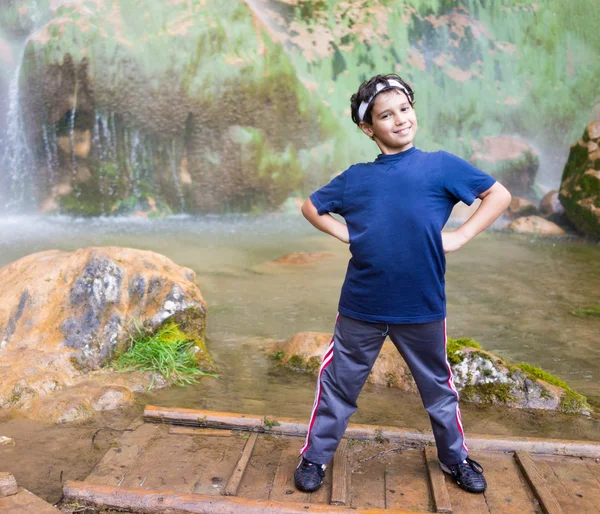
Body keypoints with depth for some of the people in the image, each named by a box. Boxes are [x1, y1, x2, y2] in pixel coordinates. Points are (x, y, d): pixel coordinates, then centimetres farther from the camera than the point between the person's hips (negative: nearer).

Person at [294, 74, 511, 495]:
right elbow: (311, 206, 15)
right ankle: (315, 457, 31)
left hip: (423, 307, 0)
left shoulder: (441, 166, -4)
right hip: (361, 307, 1)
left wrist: (459, 237, -7)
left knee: (438, 386, 19)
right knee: (337, 384, 11)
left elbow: (499, 195, 2)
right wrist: (346, 234, 0)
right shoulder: (356, 177, 2)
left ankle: (456, 459, 41)